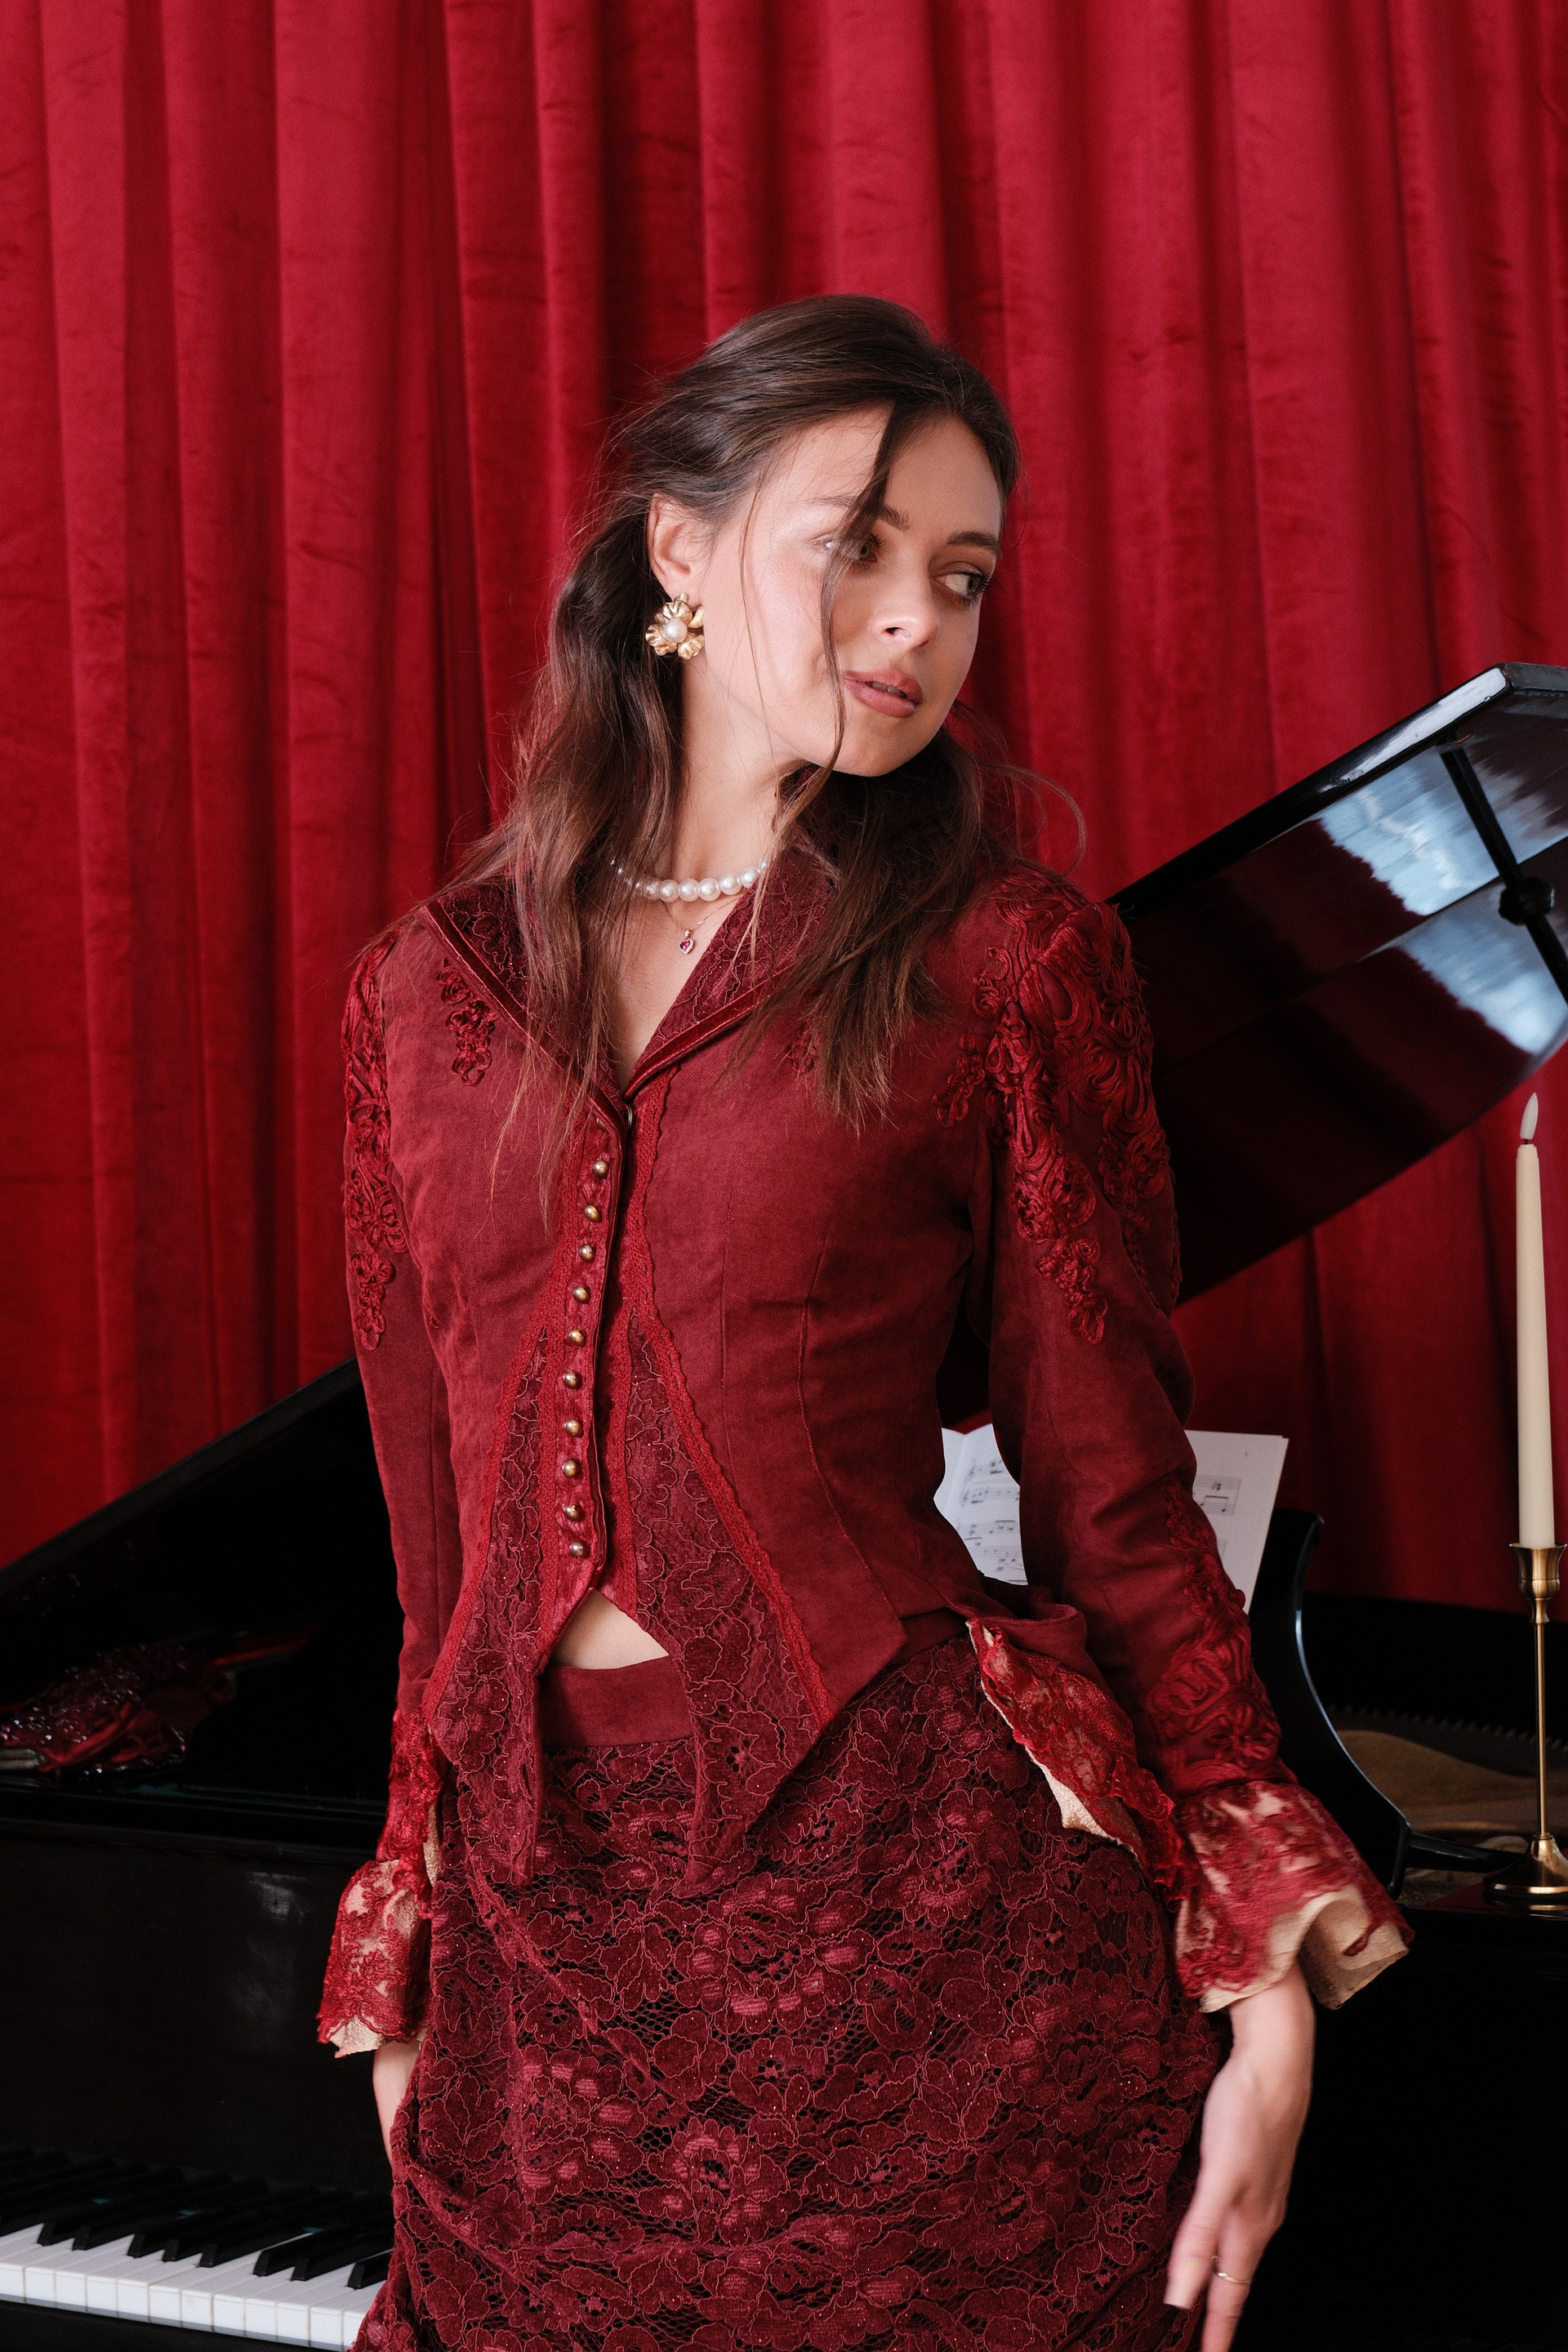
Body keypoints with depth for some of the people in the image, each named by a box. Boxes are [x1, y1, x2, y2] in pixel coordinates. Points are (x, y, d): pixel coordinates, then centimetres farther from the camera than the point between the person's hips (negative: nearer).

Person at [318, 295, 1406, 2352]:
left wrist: (1269, 1991, -5)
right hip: (544, 1909, 3)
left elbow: (1114, 1488, -2)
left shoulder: (1002, 961, -2)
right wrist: (403, 1987, 13)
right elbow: (439, 1535, 11)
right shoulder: (432, 991, 8)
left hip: (918, 1878, -3)